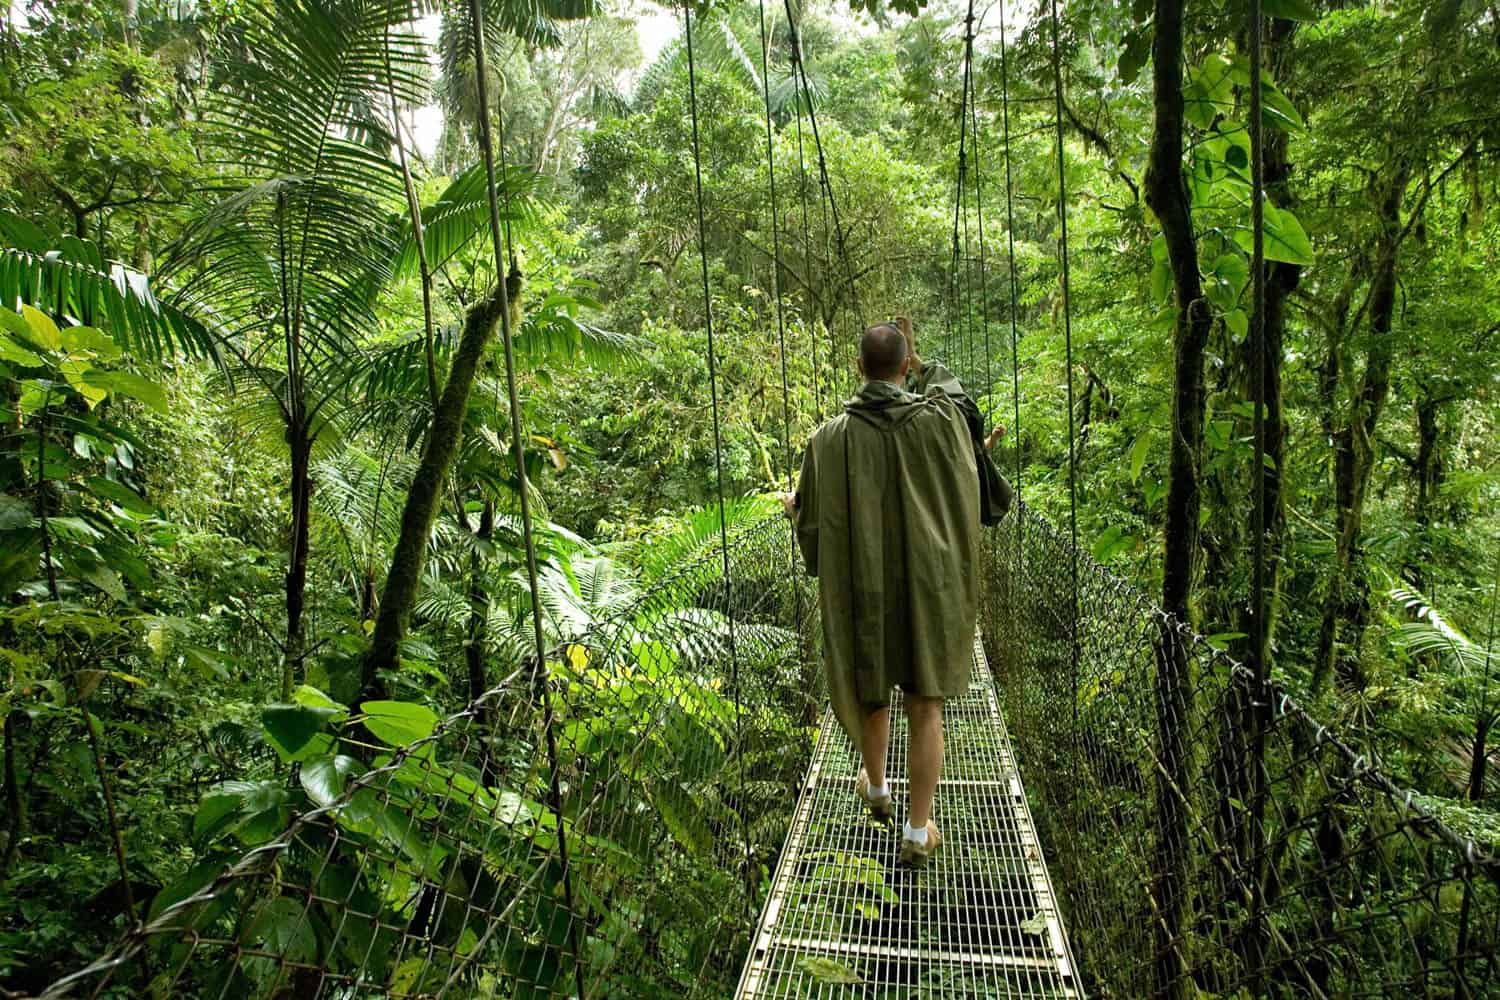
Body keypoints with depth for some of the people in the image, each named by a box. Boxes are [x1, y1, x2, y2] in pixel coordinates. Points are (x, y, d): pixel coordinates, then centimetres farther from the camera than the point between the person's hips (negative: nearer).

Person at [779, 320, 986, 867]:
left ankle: (876, 790, 43)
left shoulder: (829, 438, -11)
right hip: (929, 588, 0)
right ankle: (917, 833, 14)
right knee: (925, 705, 9)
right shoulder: (941, 419, -9)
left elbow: (811, 529, -5)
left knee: (871, 690, 22)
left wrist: (792, 507, 19)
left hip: (863, 590, 1)